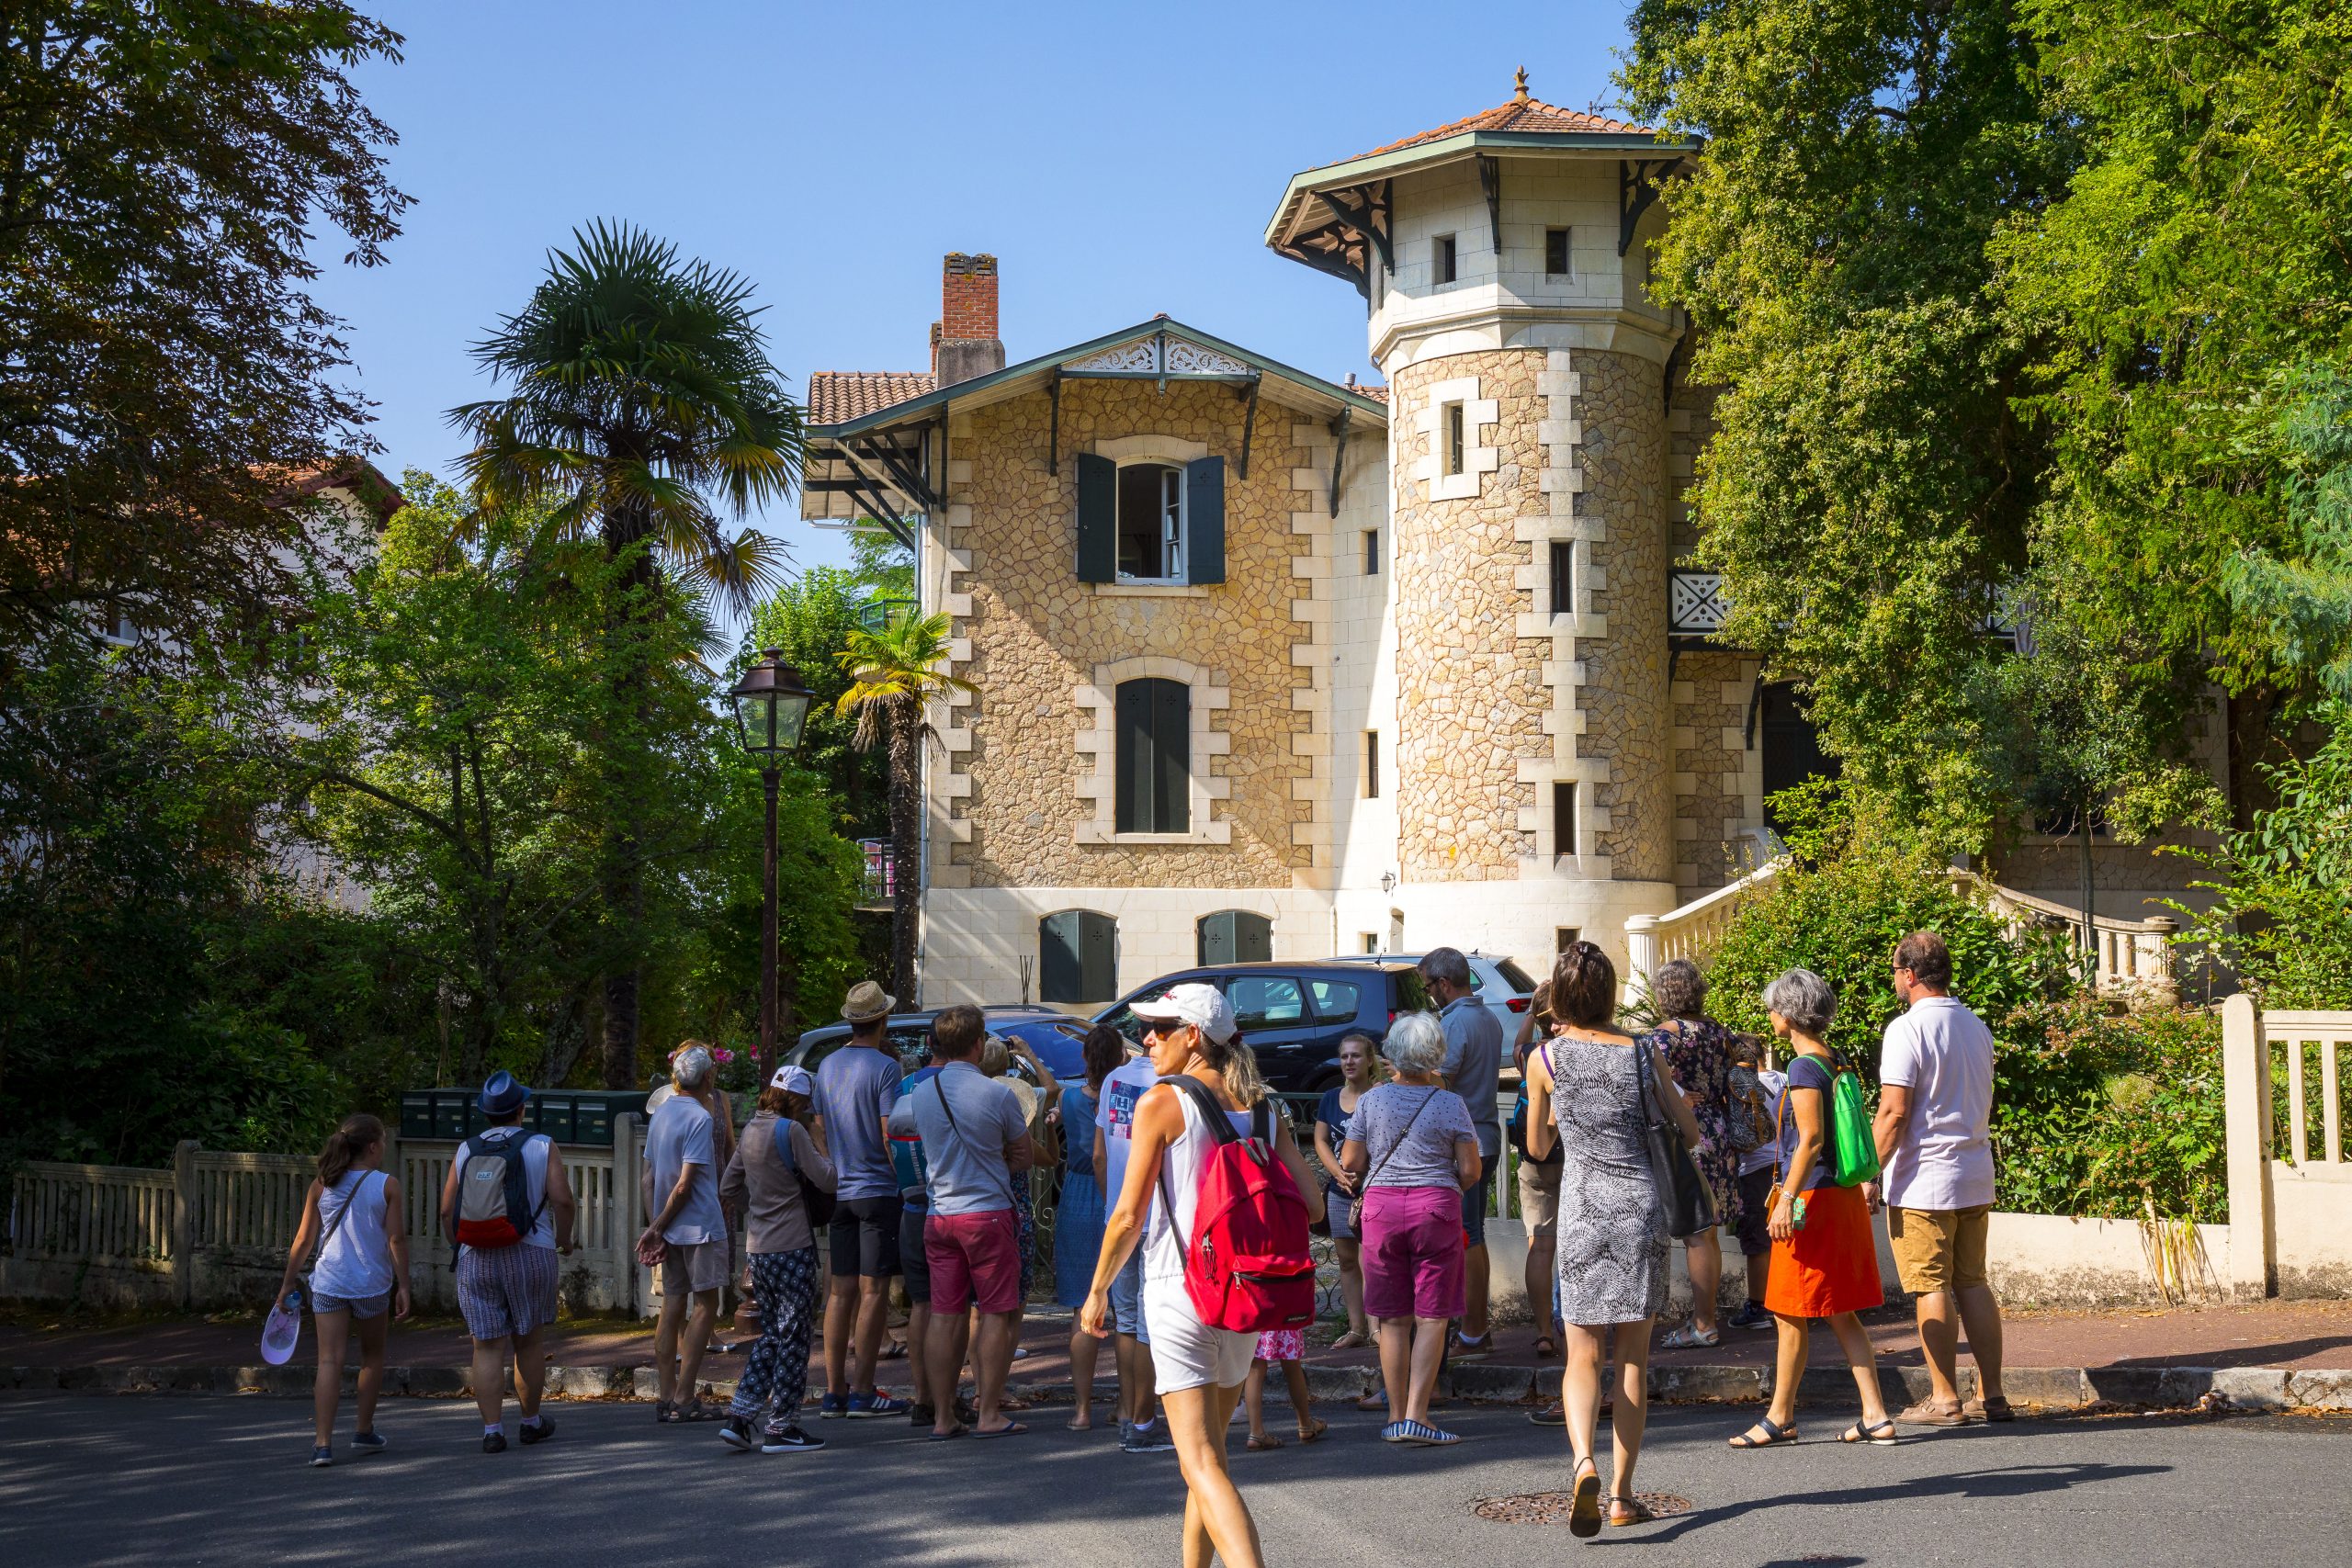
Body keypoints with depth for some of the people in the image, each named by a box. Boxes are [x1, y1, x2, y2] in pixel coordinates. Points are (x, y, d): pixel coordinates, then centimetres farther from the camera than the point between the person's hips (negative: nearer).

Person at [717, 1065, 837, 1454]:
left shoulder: (750, 1131, 11)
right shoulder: (791, 1130, -12)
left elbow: (728, 1189, 18)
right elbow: (827, 1180, -13)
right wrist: (819, 1143, 2)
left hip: (758, 1248, 8)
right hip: (792, 1247, -8)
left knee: (771, 1335, 16)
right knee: (794, 1336, 0)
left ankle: (739, 1418, 11)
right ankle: (781, 1428, 2)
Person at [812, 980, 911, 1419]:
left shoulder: (827, 1066, 10)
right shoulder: (884, 1067, -11)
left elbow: (821, 1131, 15)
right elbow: (890, 1136, -14)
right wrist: (907, 1179, -3)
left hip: (839, 1192, 6)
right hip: (878, 1190, -6)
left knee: (841, 1291, 8)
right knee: (873, 1290, -2)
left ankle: (834, 1391, 10)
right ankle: (862, 1392, -2)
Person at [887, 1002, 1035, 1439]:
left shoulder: (918, 1097, 2)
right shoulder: (999, 1095, -9)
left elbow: (886, 1125, 22)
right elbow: (1025, 1155, 2)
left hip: (939, 1217, 5)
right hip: (989, 1212, -4)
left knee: (945, 1315, 8)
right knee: (997, 1313, 3)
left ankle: (942, 1416, 10)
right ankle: (988, 1414, 2)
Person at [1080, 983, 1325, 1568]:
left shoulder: (1160, 1104, -8)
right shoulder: (1264, 1111, 7)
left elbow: (1128, 1217, -8)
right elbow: (1310, 1203, 2)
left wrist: (1097, 1292, 4)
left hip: (1179, 1289, -6)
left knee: (1201, 1463, -8)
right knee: (1211, 1447, 22)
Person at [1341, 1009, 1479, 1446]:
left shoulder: (1371, 1100, 1)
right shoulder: (1451, 1104, -2)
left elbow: (1349, 1164, 2)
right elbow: (1470, 1171, -3)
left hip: (1381, 1207, 2)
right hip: (1436, 1208, -2)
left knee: (1392, 1318, 8)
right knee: (1431, 1318, 1)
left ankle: (1395, 1416, 11)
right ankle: (1416, 1415, -6)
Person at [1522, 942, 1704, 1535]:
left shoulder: (1546, 1058, 0)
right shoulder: (1642, 1052, 2)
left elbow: (1537, 1146, 13)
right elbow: (1692, 1131, 11)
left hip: (1582, 1208, -1)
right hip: (1641, 1202, 1)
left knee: (1583, 1355, 4)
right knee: (1634, 1356, 9)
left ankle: (1584, 1461, -23)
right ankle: (1623, 1494, 11)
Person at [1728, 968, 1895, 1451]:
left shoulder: (1805, 1067, -15)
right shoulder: (1833, 1062, 11)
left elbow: (1811, 1140, -21)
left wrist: (1787, 1199, -21)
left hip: (1812, 1197, -9)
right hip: (1842, 1195, 9)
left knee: (1791, 1315, 1)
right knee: (1840, 1314, 11)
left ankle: (1781, 1418, 10)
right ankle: (1875, 1416, 10)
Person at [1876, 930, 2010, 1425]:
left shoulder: (1908, 1029, -13)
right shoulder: (1977, 1027, 12)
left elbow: (1894, 1114, -18)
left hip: (1924, 1181, -8)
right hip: (1975, 1178, 8)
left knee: (1932, 1290, -2)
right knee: (1973, 1283, 11)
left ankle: (1944, 1400, 1)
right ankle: (1991, 1396, 12)